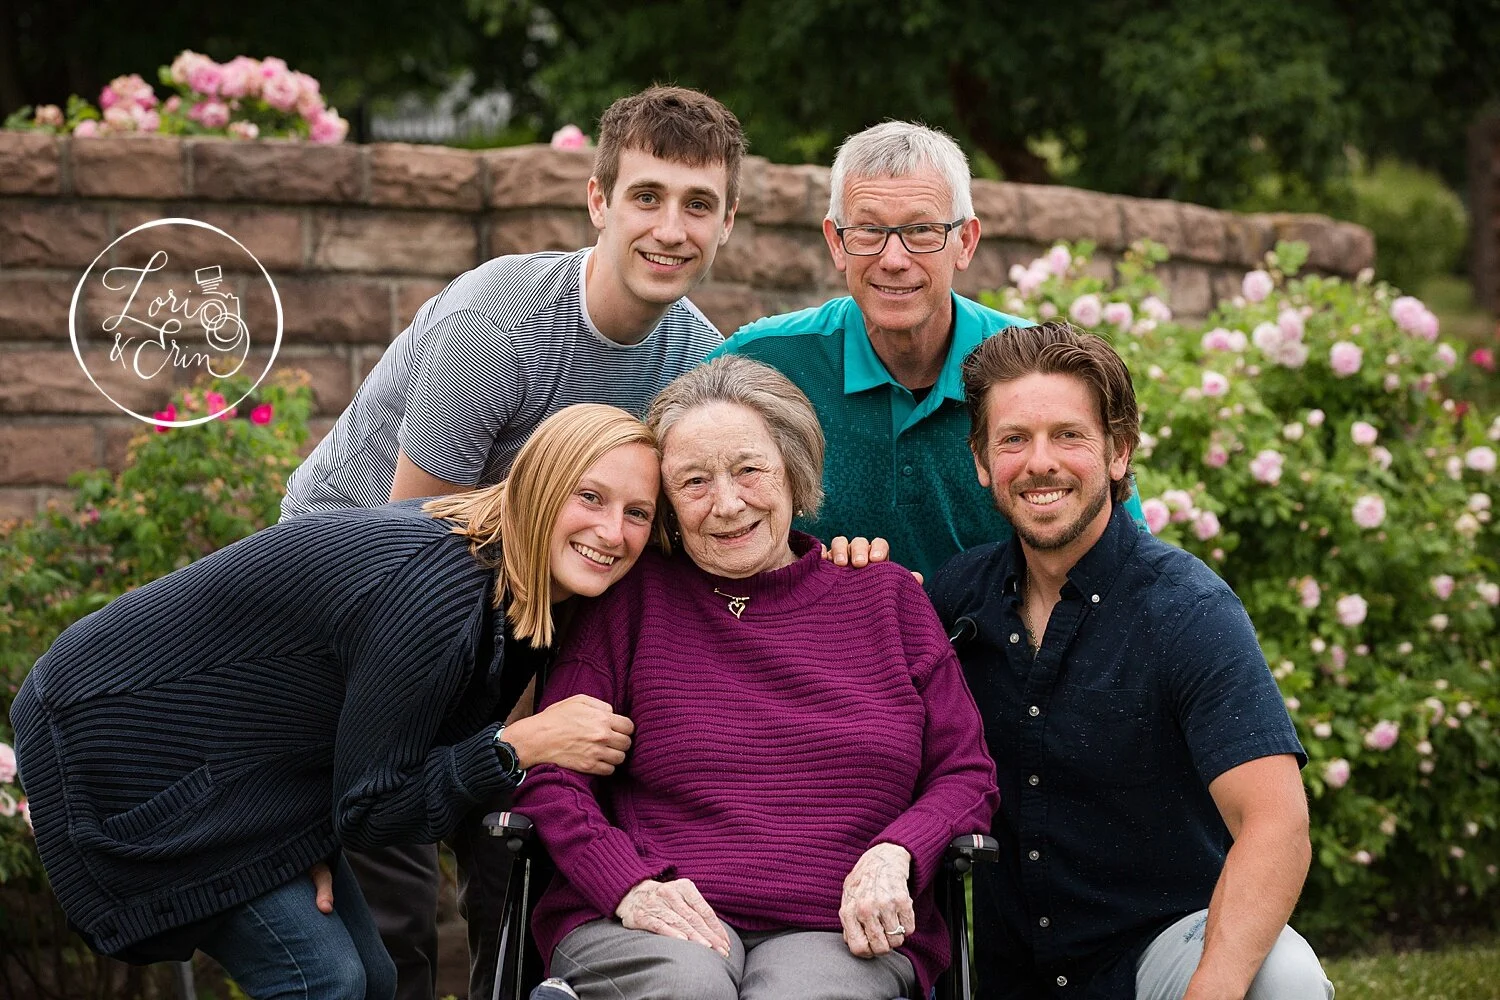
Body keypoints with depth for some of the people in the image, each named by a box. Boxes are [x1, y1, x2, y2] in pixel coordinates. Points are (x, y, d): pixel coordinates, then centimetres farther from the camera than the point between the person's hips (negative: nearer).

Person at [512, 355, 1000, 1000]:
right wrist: (631, 887, -14)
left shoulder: (886, 596, 15)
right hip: (663, 924, 0)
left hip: (842, 933, 0)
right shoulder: (635, 598, 10)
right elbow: (547, 773, 2)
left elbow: (966, 775, 13)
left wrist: (893, 857, -7)